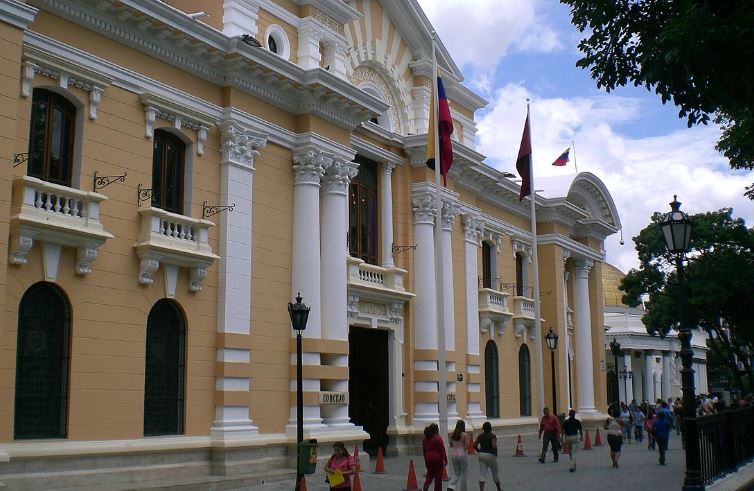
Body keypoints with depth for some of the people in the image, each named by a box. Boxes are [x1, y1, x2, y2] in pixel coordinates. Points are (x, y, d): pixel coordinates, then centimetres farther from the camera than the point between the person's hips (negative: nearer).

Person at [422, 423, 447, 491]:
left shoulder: (425, 438, 4)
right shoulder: (438, 438, -14)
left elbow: (424, 450, 11)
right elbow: (442, 450, -13)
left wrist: (425, 459, 21)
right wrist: (445, 459, -5)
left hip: (428, 458, 5)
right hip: (437, 458, -5)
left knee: (430, 473, 18)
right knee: (438, 475, 7)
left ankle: (426, 485, -7)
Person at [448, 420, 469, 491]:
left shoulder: (452, 434, 2)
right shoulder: (465, 435, -13)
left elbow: (451, 445, 7)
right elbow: (466, 447, -14)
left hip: (454, 455, 4)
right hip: (462, 455, -4)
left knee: (456, 473, 15)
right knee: (463, 474, 10)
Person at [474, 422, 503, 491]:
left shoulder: (480, 436, 4)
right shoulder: (492, 436, -12)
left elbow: (474, 445, 2)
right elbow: (494, 446, -25)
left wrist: (480, 452, 10)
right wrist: (495, 453, -7)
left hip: (482, 455, 4)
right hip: (490, 455, -4)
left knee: (482, 474, 1)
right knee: (495, 473, 15)